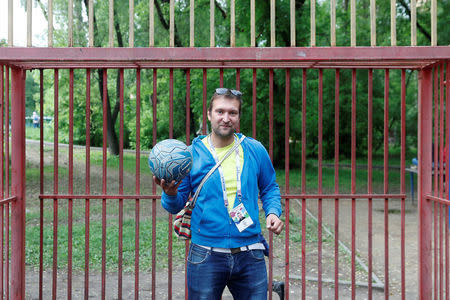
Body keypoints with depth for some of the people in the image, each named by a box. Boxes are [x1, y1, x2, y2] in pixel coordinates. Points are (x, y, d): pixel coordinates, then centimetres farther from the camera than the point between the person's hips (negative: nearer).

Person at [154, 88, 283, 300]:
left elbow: (269, 188, 15)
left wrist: (273, 212, -3)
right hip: (206, 257, -1)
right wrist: (170, 194, -19)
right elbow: (176, 206, 2)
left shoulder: (255, 150, 3)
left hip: (250, 256, 2)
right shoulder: (190, 154, -3)